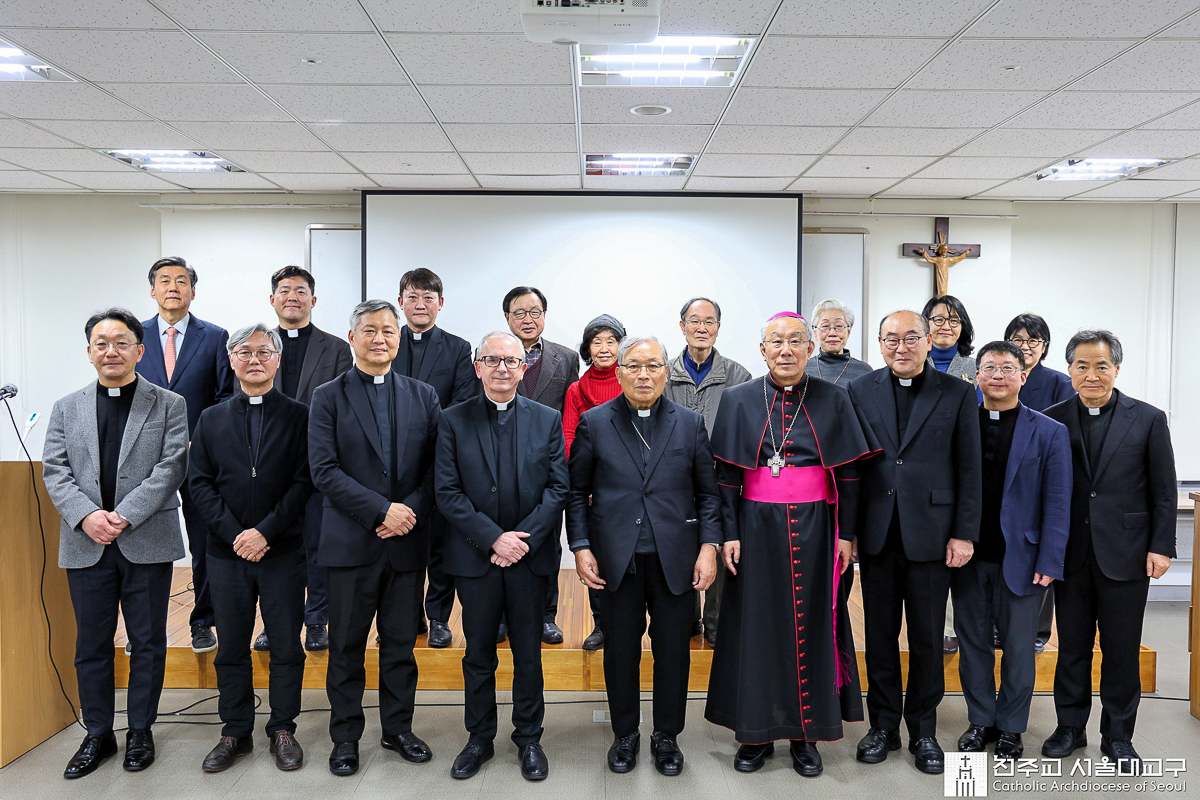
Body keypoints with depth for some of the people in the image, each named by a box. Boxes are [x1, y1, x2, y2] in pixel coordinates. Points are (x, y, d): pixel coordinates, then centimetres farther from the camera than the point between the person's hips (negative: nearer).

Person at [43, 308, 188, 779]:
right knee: (91, 645, 10)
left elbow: (171, 466, -7)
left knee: (147, 642, 7)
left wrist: (124, 515, -16)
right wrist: (86, 516, -13)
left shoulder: (168, 405, 3)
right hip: (86, 545, 3)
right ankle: (97, 735, 24)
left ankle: (140, 731, 21)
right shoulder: (67, 409, 12)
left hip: (147, 542, -2)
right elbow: (55, 471, 4)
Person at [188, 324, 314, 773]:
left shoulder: (298, 416, 1)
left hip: (283, 551, -2)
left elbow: (304, 482, -5)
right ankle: (236, 733, 23)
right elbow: (200, 482, 3)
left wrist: (266, 531, -13)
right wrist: (233, 533, -9)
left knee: (287, 646, 6)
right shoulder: (211, 419, 10)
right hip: (227, 551, 2)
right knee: (231, 647, 10)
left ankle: (283, 729, 20)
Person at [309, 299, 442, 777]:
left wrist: (412, 510, -12)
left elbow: (436, 466, 4)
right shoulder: (328, 397, 0)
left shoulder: (423, 396, 8)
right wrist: (382, 510, -16)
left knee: (401, 643, 12)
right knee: (347, 646, 8)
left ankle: (398, 729, 27)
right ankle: (346, 737, 23)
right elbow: (324, 471, -9)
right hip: (352, 541, -2)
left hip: (407, 541, 2)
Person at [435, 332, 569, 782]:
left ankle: (529, 739, 28)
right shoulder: (454, 421, 0)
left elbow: (558, 487, -1)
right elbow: (447, 492, -6)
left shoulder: (548, 420, 4)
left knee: (528, 655, 11)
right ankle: (480, 739, 28)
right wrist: (494, 538, -15)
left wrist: (525, 539, -12)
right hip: (475, 557, 0)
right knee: (478, 655, 12)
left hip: (530, 557, 1)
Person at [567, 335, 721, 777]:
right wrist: (581, 547, -3)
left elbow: (707, 492, 6)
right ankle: (625, 735, 29)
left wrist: (708, 546, -3)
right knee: (620, 650, 10)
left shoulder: (690, 423, 4)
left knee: (673, 651, 9)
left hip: (674, 558, 1)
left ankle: (666, 736, 28)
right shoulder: (594, 423, 2)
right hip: (617, 559, 0)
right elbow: (577, 492, 5)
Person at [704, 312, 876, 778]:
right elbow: (726, 474, 1)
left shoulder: (833, 401, 2)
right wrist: (730, 533, -5)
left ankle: (806, 734, 19)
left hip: (814, 528, 0)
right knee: (757, 622, 5)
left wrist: (845, 534, -2)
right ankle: (756, 731, 19)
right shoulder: (738, 401, 2)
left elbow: (847, 475, 2)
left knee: (810, 623, 6)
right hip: (758, 527, 0)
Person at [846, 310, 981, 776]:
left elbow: (970, 470, 0)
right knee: (880, 634, 11)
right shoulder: (860, 392, 5)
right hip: (876, 535, 1)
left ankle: (923, 729, 25)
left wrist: (964, 534, -5)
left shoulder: (958, 394, 2)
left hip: (931, 535, -1)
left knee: (927, 637, 9)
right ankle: (883, 725, 25)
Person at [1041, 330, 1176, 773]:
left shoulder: (1148, 419, 0)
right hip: (1070, 553, 1)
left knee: (1122, 649, 7)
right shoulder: (1053, 420, 2)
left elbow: (1164, 492, 1)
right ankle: (1070, 727, 25)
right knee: (1072, 645, 11)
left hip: (1125, 553, -1)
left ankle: (1117, 736, 22)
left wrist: (1161, 547, -4)